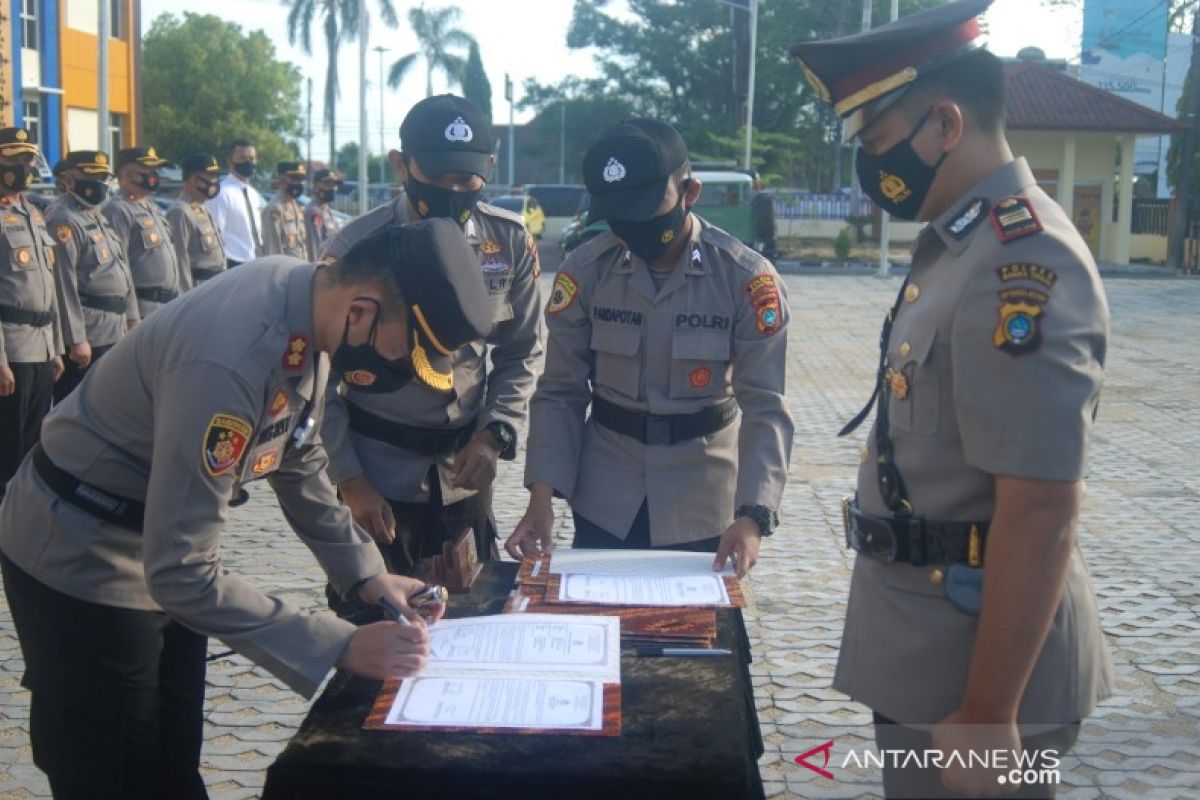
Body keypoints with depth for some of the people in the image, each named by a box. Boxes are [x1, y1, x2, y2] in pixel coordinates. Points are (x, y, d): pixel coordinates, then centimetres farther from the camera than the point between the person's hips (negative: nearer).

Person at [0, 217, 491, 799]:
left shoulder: (307, 296, -10)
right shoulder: (230, 360, -37)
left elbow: (298, 462, 6)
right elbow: (180, 572, -33)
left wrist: (365, 574, -3)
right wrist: (341, 647, -30)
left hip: (162, 554, 8)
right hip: (81, 562, -8)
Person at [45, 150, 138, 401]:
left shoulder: (99, 217, 18)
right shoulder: (63, 220, -13)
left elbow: (121, 269, 22)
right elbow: (64, 284, -19)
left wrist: (131, 316, 17)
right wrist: (76, 339, -22)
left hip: (115, 332, 10)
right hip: (89, 335, -10)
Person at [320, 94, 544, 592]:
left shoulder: (510, 242, -2)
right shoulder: (357, 247, -11)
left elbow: (522, 353, 8)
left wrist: (494, 435, -7)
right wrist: (348, 479, -8)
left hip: (465, 473, 3)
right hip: (378, 473, -2)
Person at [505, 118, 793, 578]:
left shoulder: (746, 278, -13)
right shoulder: (585, 270, -9)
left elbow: (765, 407, -15)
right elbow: (560, 393, -4)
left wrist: (752, 514, -28)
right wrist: (542, 496, -15)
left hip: (700, 504, -1)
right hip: (604, 500, 1)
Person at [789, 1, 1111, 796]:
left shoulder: (1020, 263, -23)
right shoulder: (960, 243, 8)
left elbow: (1041, 510, -26)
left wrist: (988, 715, -23)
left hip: (975, 660, -9)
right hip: (926, 644, 9)